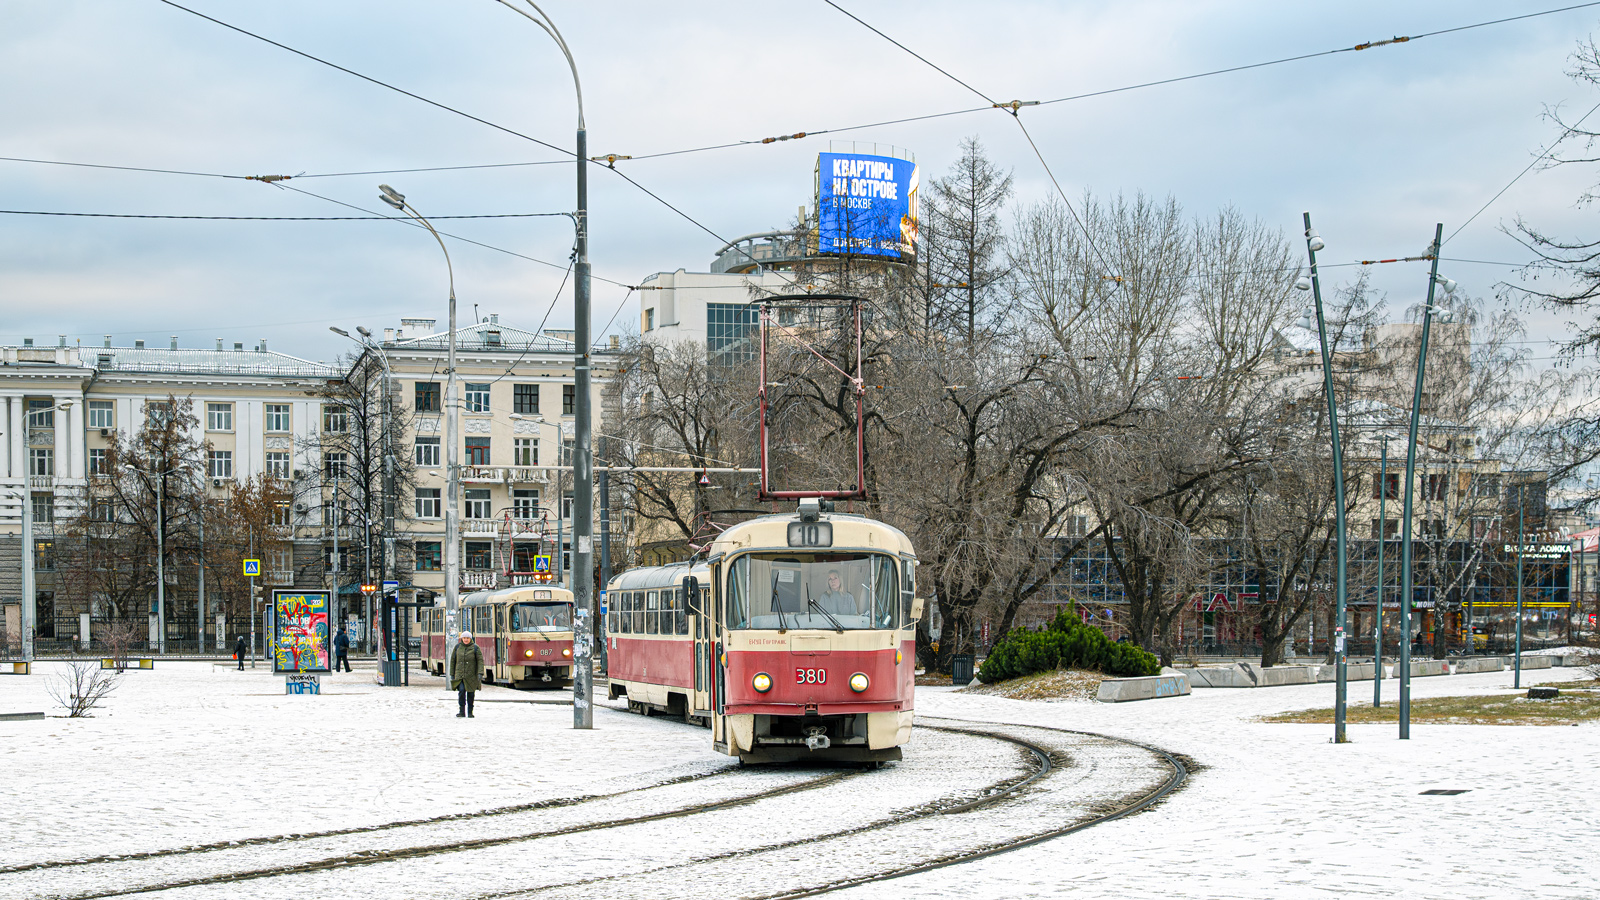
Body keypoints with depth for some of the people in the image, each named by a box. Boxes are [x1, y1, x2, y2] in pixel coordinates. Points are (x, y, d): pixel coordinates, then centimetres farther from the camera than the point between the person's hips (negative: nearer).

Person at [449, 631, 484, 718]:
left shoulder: (475, 648, -1)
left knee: (470, 694, 5)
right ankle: (461, 711, -13)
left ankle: (470, 712, 18)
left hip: (471, 675, 0)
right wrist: (452, 674, 9)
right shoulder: (457, 647, 5)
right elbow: (453, 661, 11)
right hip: (459, 674, 0)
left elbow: (480, 661, -5)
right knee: (461, 690, -18)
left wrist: (480, 673, -16)